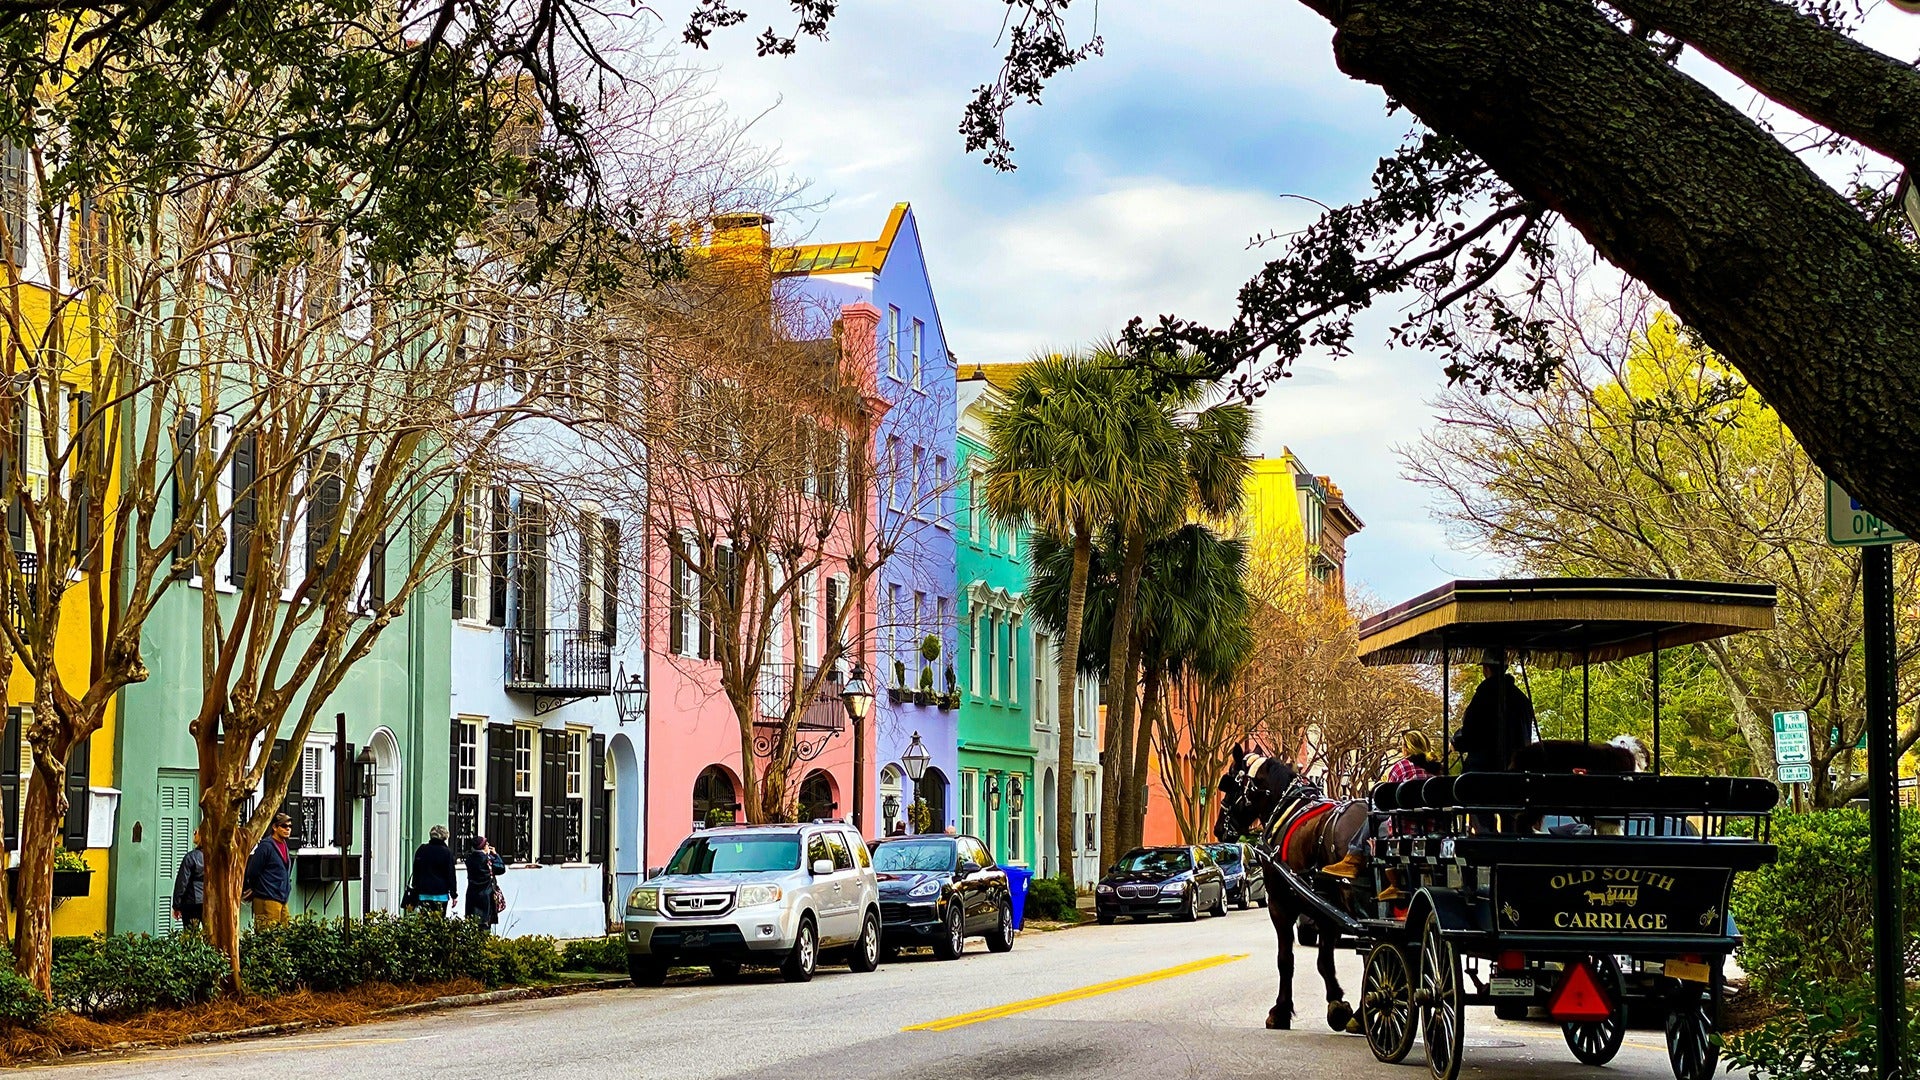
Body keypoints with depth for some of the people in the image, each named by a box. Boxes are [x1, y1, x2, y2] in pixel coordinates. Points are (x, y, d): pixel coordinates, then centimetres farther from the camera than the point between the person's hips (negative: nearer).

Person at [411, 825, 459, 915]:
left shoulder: (421, 850, 6)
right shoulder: (447, 852, -5)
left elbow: (416, 873, 12)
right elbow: (451, 874, -2)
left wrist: (415, 893, 19)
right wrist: (454, 895, 3)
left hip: (423, 893, 3)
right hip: (441, 893, -3)